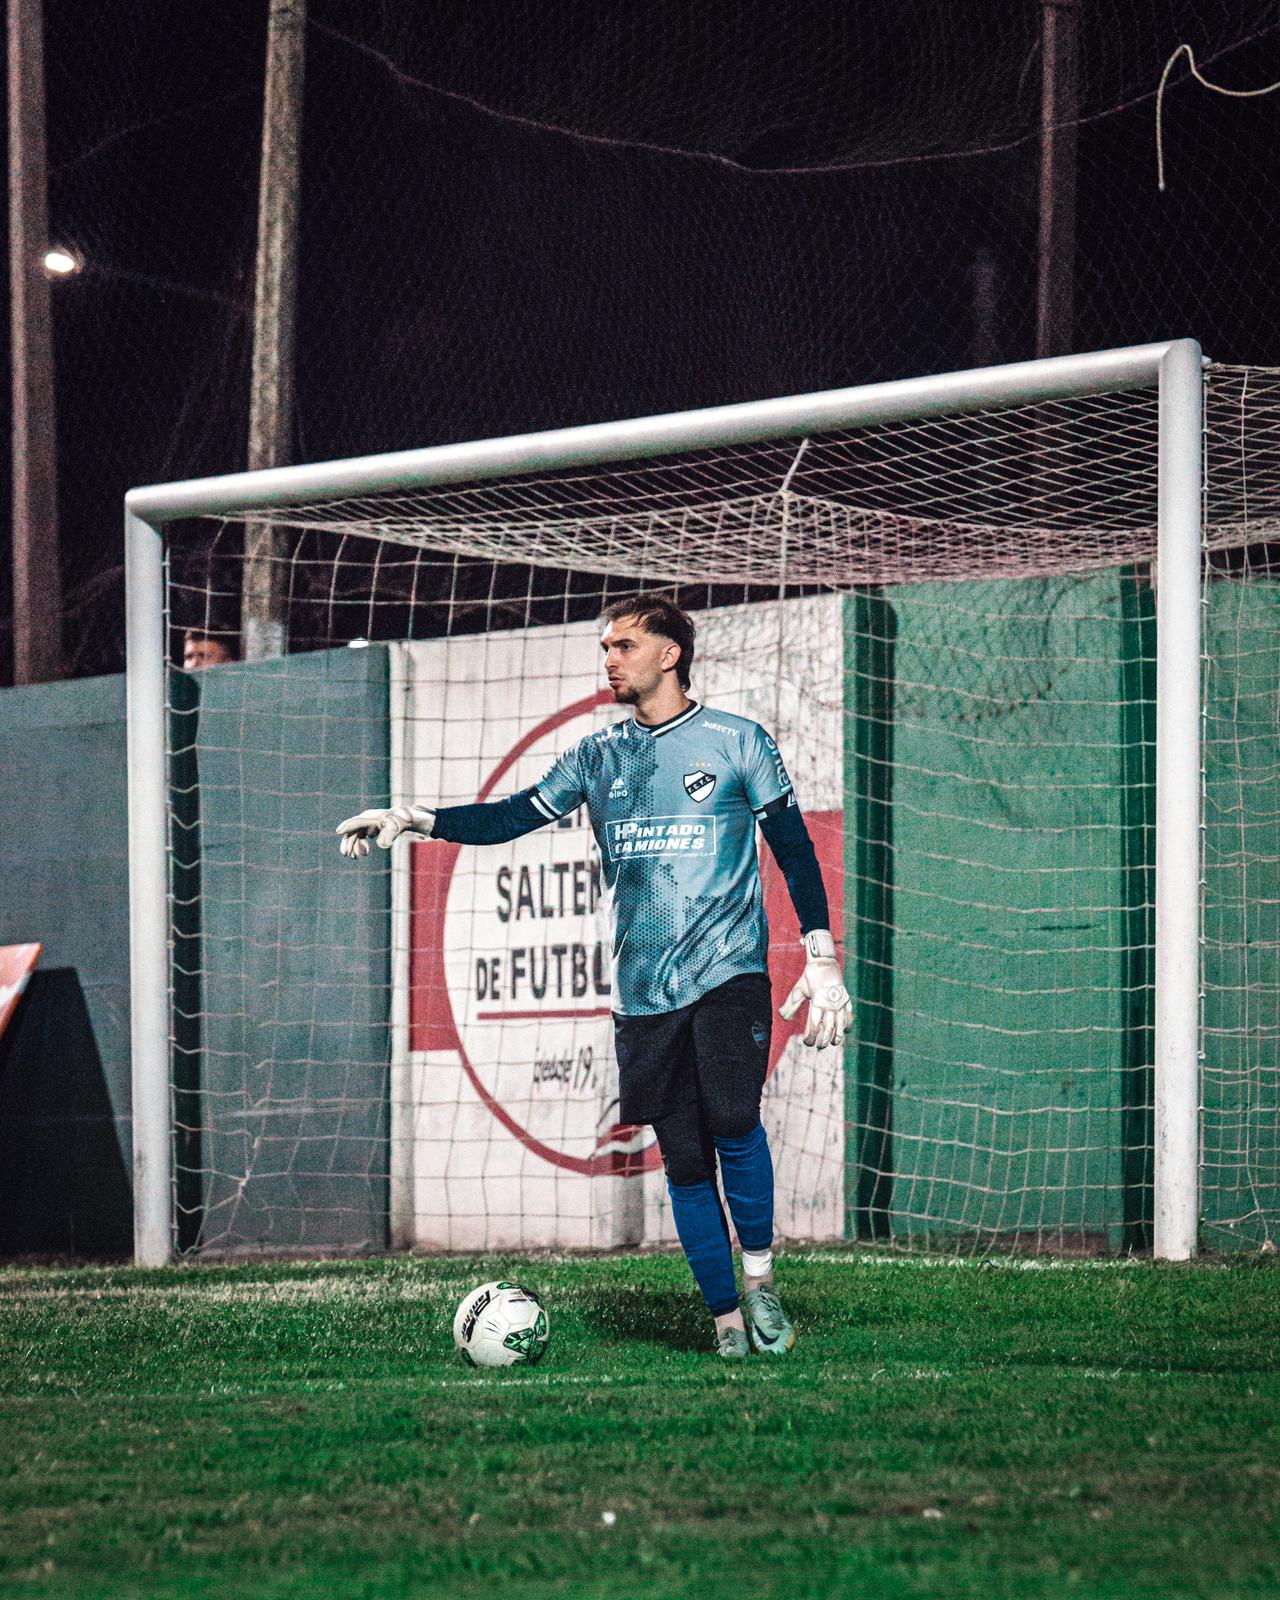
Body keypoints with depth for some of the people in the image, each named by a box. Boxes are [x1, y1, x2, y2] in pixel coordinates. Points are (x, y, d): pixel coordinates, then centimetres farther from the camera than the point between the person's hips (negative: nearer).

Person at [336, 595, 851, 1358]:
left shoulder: (736, 742, 3)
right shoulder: (599, 756, 13)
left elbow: (794, 849, 4)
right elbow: (516, 815, 13)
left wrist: (823, 959, -2)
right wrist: (414, 820, 1)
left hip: (729, 972, -4)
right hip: (644, 992, 4)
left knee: (732, 1120, -23)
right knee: (683, 1156, 0)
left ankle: (759, 1275, -5)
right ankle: (727, 1318, 7)